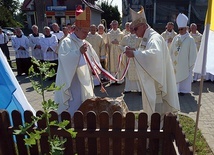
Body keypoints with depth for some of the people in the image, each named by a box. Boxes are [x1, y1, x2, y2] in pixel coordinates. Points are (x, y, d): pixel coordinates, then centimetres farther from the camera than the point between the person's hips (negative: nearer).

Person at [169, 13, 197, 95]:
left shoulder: (190, 39, -8)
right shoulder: (176, 38, 4)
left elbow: (192, 53, -8)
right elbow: (171, 50, 8)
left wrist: (190, 64, -8)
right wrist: (171, 60, 5)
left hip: (184, 63, -4)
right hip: (175, 62, 4)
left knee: (184, 76, 6)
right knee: (175, 75, 9)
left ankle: (183, 90, 19)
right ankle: (175, 88, 23)